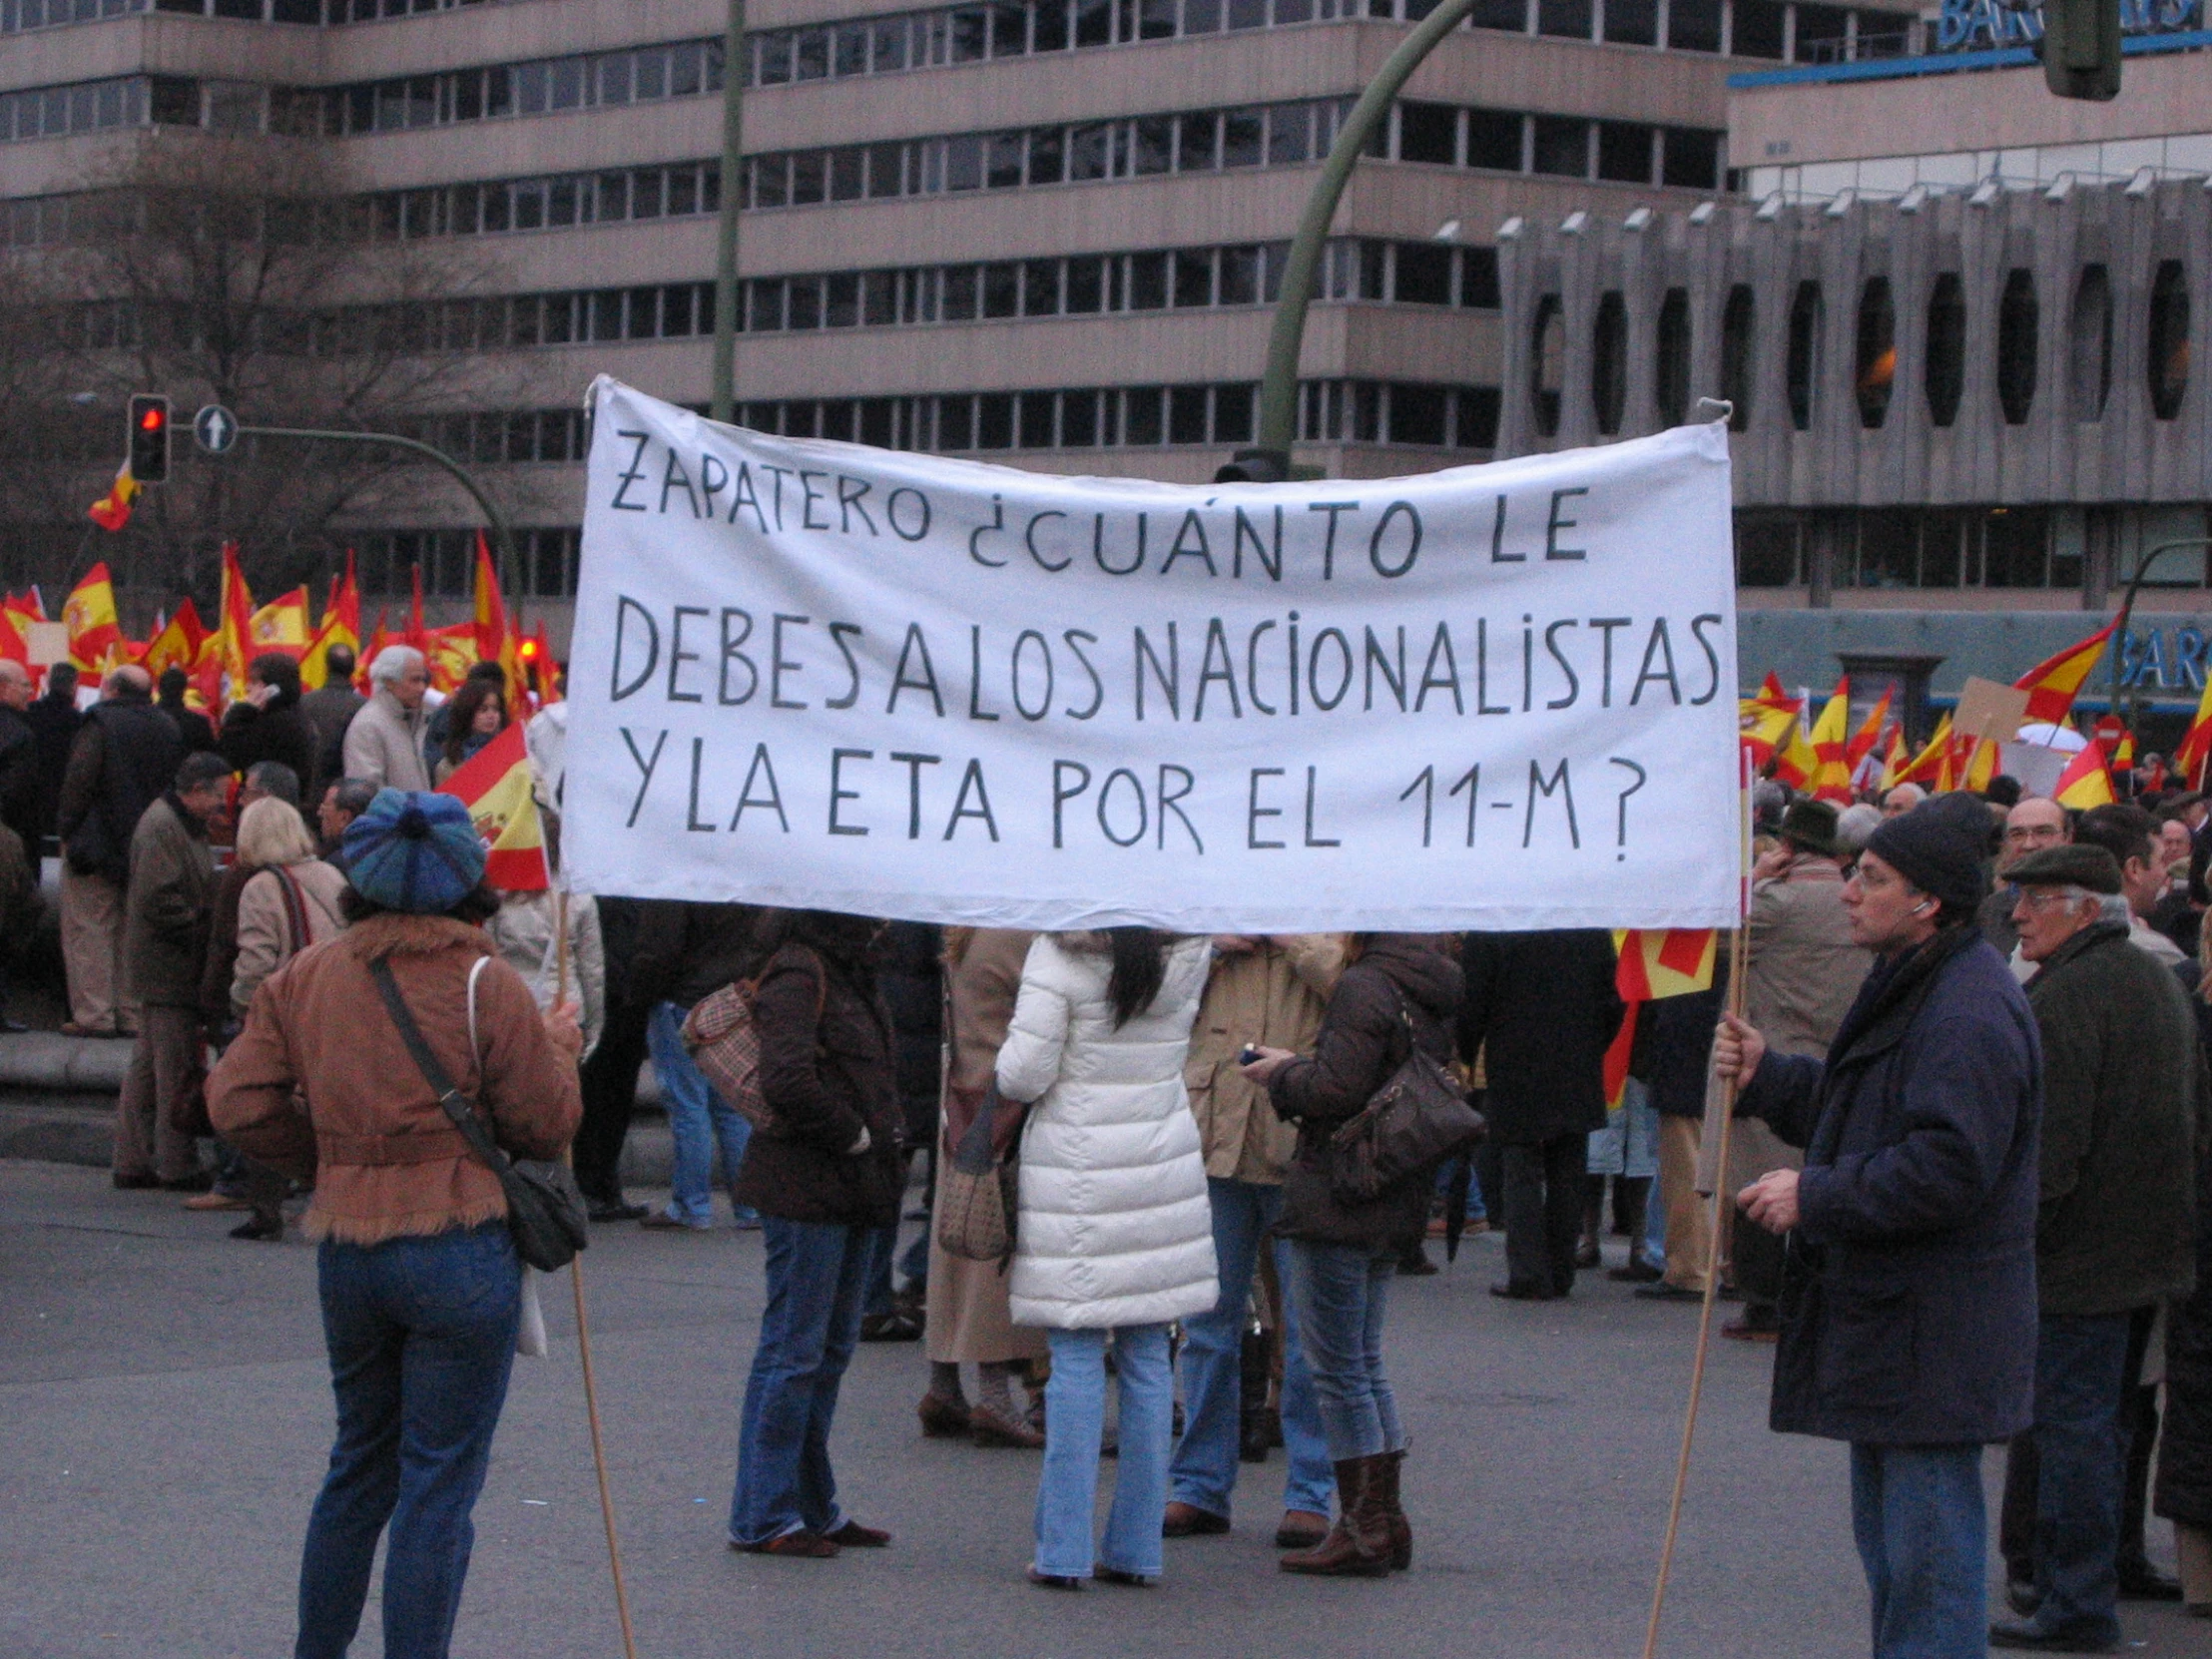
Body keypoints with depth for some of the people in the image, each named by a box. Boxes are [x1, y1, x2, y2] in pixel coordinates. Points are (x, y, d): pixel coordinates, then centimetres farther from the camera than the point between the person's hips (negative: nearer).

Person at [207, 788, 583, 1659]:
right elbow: (546, 1127, -6)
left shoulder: (304, 978, 4)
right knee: (439, 1479, 2)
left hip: (344, 1251, 5)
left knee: (359, 1465, 21)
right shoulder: (485, 984, -9)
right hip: (459, 1250, -5)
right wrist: (559, 1046, 13)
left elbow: (238, 1103, 2)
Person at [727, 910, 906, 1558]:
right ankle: (763, 1517, 2)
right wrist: (853, 1135, -15)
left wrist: (878, 1144, 7)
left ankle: (813, 1508, 23)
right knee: (795, 1347, -5)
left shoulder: (848, 973, 16)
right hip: (807, 1189, -10)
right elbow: (787, 1082, -26)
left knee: (832, 1347, 15)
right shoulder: (797, 976, -15)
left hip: (851, 1188, 10)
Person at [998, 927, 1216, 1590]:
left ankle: (1064, 1552, -1)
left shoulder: (1060, 957, -12)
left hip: (1077, 1179, -4)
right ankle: (1135, 1548, 11)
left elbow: (1023, 1076, -12)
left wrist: (1010, 1053, 8)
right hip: (1163, 1167, 4)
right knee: (1148, 1360, 8)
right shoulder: (1188, 955, 0)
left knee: (1075, 1361, -1)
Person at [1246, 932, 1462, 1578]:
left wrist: (1282, 1073, -3)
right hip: (1397, 1205, 9)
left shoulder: (1365, 986, -15)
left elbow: (1339, 1088, -22)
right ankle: (1384, 1520, 19)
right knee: (1365, 1365, 17)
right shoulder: (1435, 992, 12)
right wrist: (1295, 1070, 17)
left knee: (1338, 1368, -2)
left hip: (1339, 1201, -9)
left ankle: (1362, 1529, 0)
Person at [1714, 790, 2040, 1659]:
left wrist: (1816, 1196, -20)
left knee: (1928, 1552, -7)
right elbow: (1862, 1112, 24)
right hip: (1883, 1325, 11)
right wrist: (1766, 1076, 10)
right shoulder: (1912, 986, 15)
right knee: (1888, 1542, 19)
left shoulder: (1970, 1014, -21)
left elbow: (1946, 1169, -27)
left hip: (1930, 1337, -11)